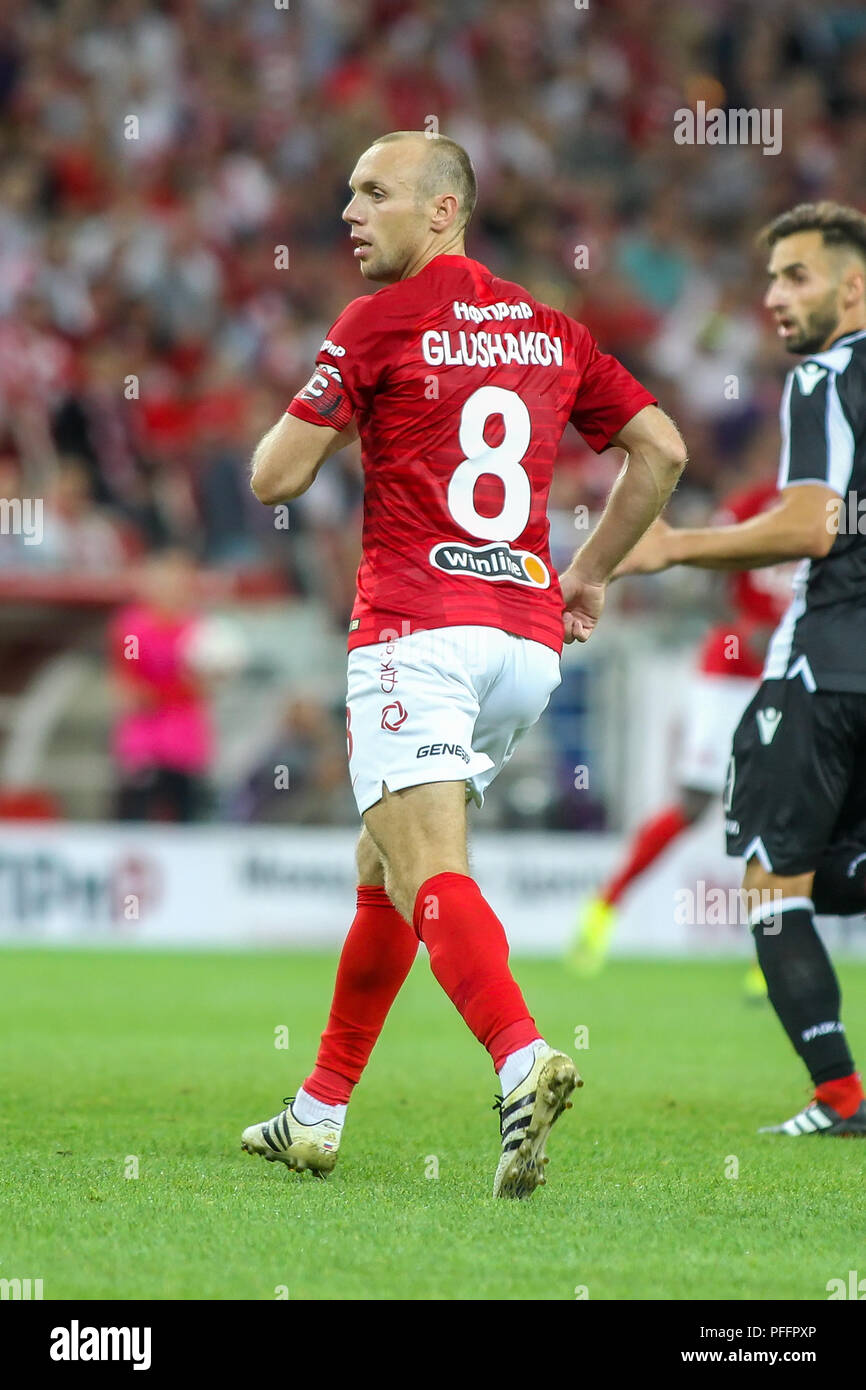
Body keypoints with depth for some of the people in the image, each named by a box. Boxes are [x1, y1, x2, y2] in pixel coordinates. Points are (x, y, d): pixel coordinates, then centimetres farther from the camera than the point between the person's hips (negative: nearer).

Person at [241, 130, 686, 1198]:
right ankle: (319, 1113, 24)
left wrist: (307, 413, 19)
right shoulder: (547, 328, 15)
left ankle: (523, 1060, -40)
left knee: (430, 875, -16)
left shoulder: (378, 323, -3)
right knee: (387, 866, 19)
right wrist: (589, 573, 25)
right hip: (528, 640, 7)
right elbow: (662, 448, 18)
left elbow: (274, 478, -2)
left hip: (417, 632, -7)